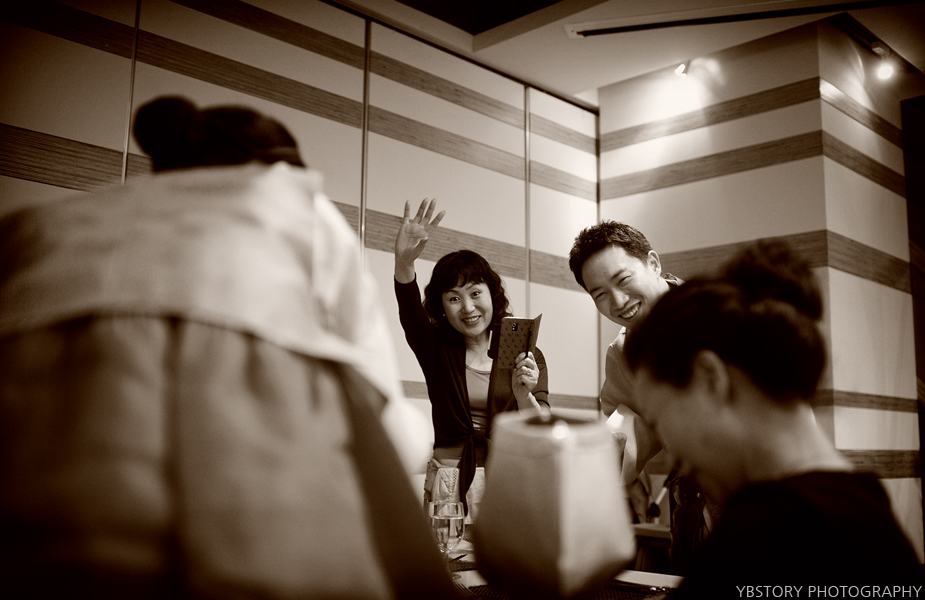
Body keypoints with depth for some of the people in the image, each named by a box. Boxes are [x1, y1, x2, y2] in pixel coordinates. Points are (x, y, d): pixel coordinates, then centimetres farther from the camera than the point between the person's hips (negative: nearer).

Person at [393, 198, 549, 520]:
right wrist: (404, 261, -34)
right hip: (448, 483, 0)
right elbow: (410, 310, -15)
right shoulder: (435, 349, 7)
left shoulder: (527, 358, 5)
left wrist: (524, 396, -23)